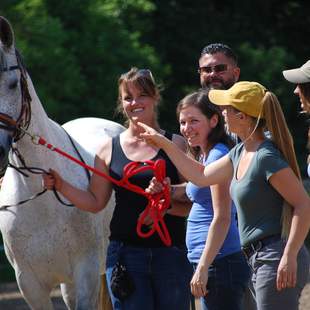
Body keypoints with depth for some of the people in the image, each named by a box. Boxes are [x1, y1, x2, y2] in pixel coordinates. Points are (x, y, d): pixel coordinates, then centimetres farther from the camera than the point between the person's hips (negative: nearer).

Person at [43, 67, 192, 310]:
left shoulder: (176, 144, 1)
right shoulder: (110, 149, 7)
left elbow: (194, 203, -3)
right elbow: (95, 202, 9)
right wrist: (61, 186, -3)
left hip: (170, 253, -1)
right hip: (126, 251, 1)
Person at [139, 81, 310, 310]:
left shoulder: (267, 158, -16)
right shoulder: (241, 153, 13)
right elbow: (202, 176, 26)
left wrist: (290, 256, -22)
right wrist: (164, 144, 25)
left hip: (276, 260, -10)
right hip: (260, 261, 10)